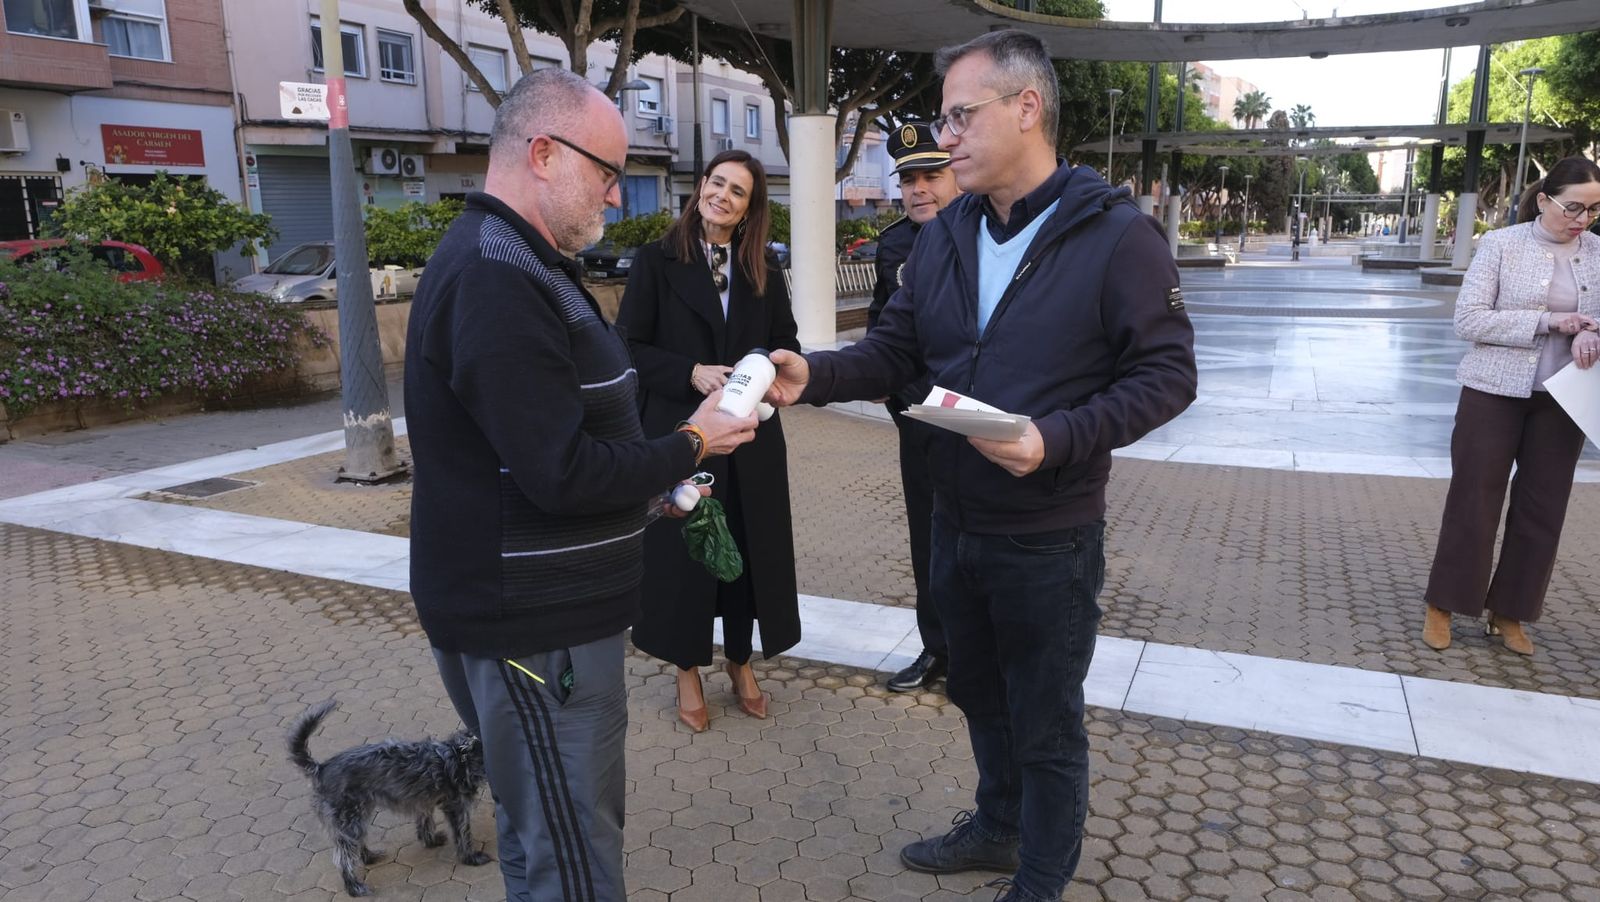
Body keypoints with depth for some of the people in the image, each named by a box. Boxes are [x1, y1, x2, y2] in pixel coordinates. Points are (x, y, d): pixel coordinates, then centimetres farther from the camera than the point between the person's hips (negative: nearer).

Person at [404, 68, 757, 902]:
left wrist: (654, 484, 12)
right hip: (533, 629, -10)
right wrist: (690, 446, -11)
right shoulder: (497, 279, -22)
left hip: (537, 611, 11)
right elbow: (564, 474, -25)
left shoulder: (512, 262, 14)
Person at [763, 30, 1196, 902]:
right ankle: (998, 826, 49)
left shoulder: (1118, 234, -15)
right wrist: (815, 374, -17)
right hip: (954, 519, 6)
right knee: (978, 691, 24)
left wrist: (1057, 438, -28)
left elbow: (1165, 374, -14)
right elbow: (894, 349, 2)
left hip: (1049, 535, -6)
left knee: (1046, 725, 11)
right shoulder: (942, 236, 4)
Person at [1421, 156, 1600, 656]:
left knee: (1542, 508, 8)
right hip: (1494, 392, -4)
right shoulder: (1501, 244, -7)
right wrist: (1546, 322, -20)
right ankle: (1442, 606, 14)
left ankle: (1508, 612, 22)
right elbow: (1468, 319, -12)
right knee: (1473, 500, 1)